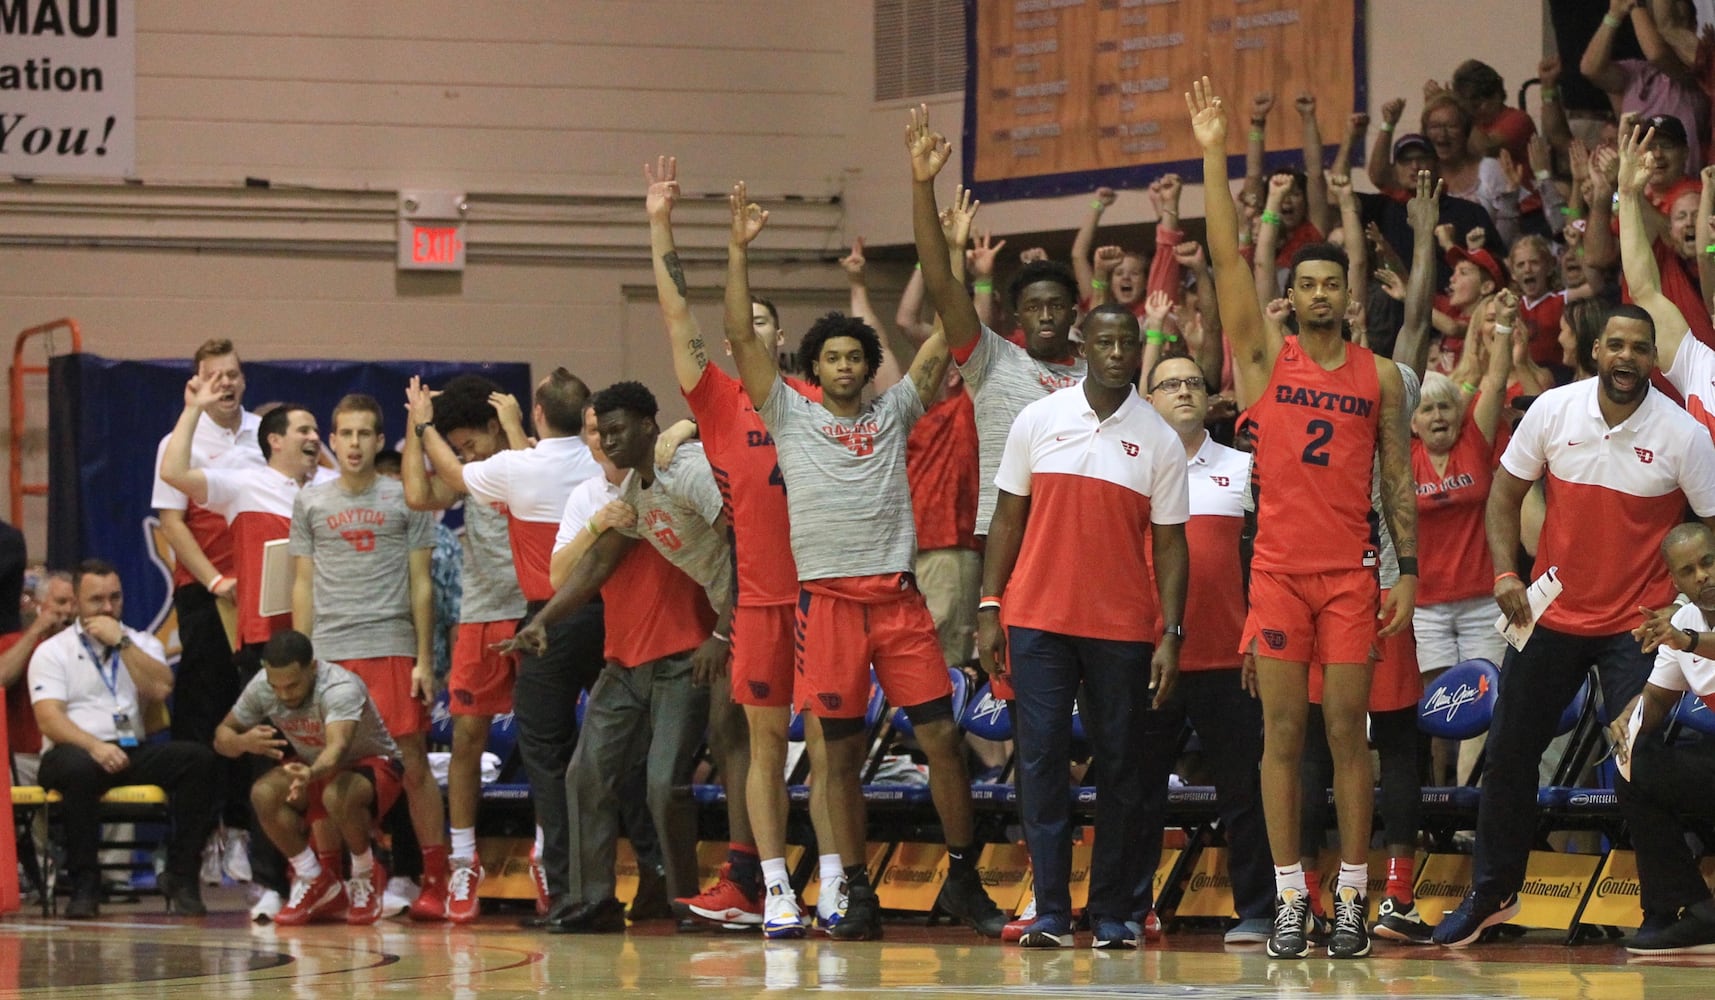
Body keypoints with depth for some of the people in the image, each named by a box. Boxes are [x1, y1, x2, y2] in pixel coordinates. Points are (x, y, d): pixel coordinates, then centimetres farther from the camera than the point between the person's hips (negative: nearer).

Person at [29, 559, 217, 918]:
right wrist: (94, 746, -25)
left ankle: (181, 877, -19)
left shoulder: (142, 644, 18)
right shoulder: (52, 652, 7)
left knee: (198, 759, -24)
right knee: (80, 769, -40)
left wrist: (121, 641, -6)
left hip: (134, 751, 3)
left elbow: (160, 690, -3)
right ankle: (84, 885, -28)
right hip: (77, 751, -3)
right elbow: (49, 718, -9)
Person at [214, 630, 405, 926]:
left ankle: (366, 875, -9)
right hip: (313, 769, 6)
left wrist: (311, 774, -75)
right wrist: (243, 742, -31)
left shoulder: (341, 688, -35)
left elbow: (338, 746, -52)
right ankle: (318, 885, -6)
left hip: (372, 764, -6)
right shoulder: (261, 688, -16)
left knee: (337, 796, -39)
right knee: (264, 794, -25)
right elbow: (222, 735, -5)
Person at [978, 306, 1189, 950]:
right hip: (1039, 619, 0)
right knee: (1041, 759, -6)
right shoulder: (1038, 421, 3)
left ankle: (1113, 915, 10)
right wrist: (989, 608, 2)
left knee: (1120, 768, 4)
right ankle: (1050, 912, -5)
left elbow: (1169, 544, 3)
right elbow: (1008, 517, 8)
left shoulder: (1158, 441, 1)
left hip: (1123, 628, 0)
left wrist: (1171, 635, -4)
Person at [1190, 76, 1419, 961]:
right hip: (1277, 566, 0)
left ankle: (1353, 896, 4)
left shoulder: (1379, 375, 6)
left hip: (1351, 572, 0)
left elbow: (1398, 480, 7)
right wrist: (1213, 159, -9)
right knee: (1282, 731, -1)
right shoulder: (1266, 358, 4)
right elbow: (1228, 259, -3)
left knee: (1347, 730, 0)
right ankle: (1289, 897, 1)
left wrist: (1408, 571, -1)